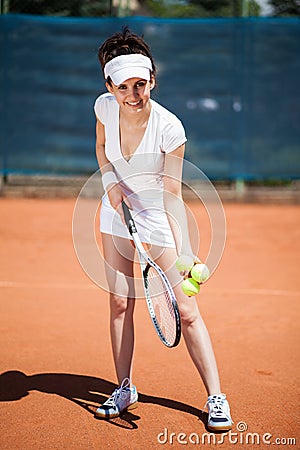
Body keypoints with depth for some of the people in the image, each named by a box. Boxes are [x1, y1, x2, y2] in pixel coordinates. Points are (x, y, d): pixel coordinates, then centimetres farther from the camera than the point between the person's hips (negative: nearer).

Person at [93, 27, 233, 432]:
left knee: (186, 310, -8)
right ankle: (125, 389, 18)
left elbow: (172, 195, -21)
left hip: (157, 215, -4)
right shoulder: (105, 107, -13)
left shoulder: (170, 128, -25)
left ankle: (216, 398, 0)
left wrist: (185, 251, -30)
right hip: (116, 210, 4)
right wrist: (111, 181, -9)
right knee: (120, 302, 6)